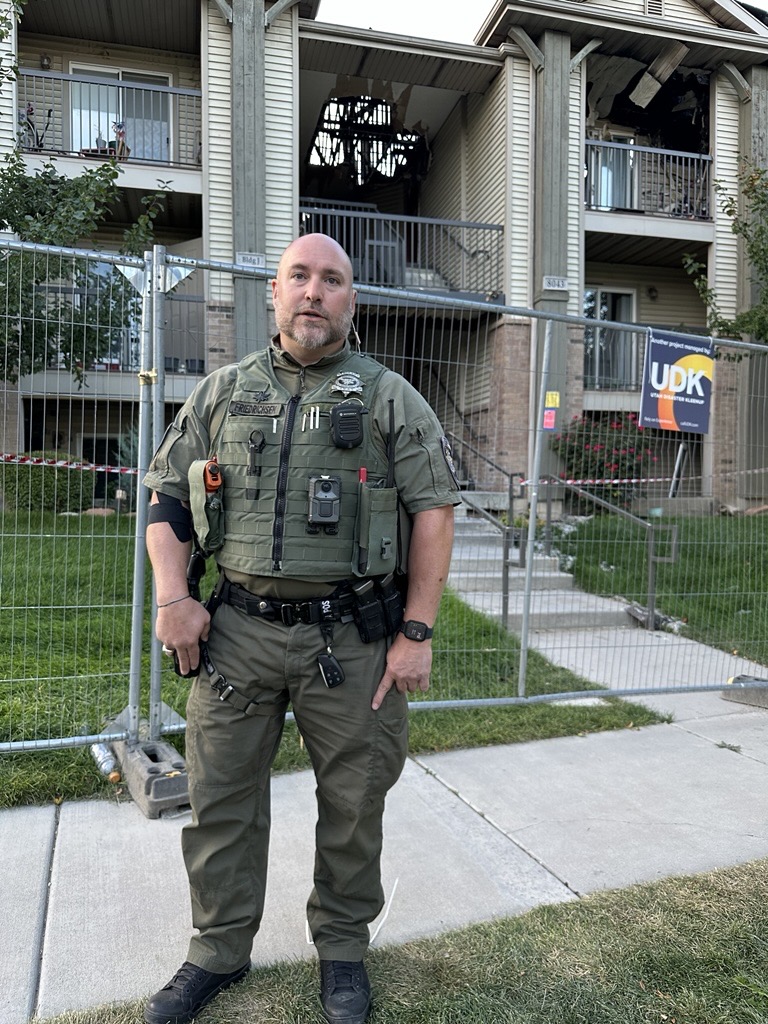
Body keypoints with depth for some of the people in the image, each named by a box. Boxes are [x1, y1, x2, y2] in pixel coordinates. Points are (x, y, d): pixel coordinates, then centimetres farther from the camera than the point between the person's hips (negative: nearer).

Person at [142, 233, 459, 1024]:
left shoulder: (389, 398, 2)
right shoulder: (221, 392, 10)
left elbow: (433, 512, -3)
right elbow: (166, 499, 11)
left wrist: (416, 633, -8)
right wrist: (171, 596, -3)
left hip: (351, 638, -2)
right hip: (237, 631, 2)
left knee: (353, 803, 11)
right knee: (220, 798, 12)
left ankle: (342, 949, 35)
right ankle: (219, 951, 35)